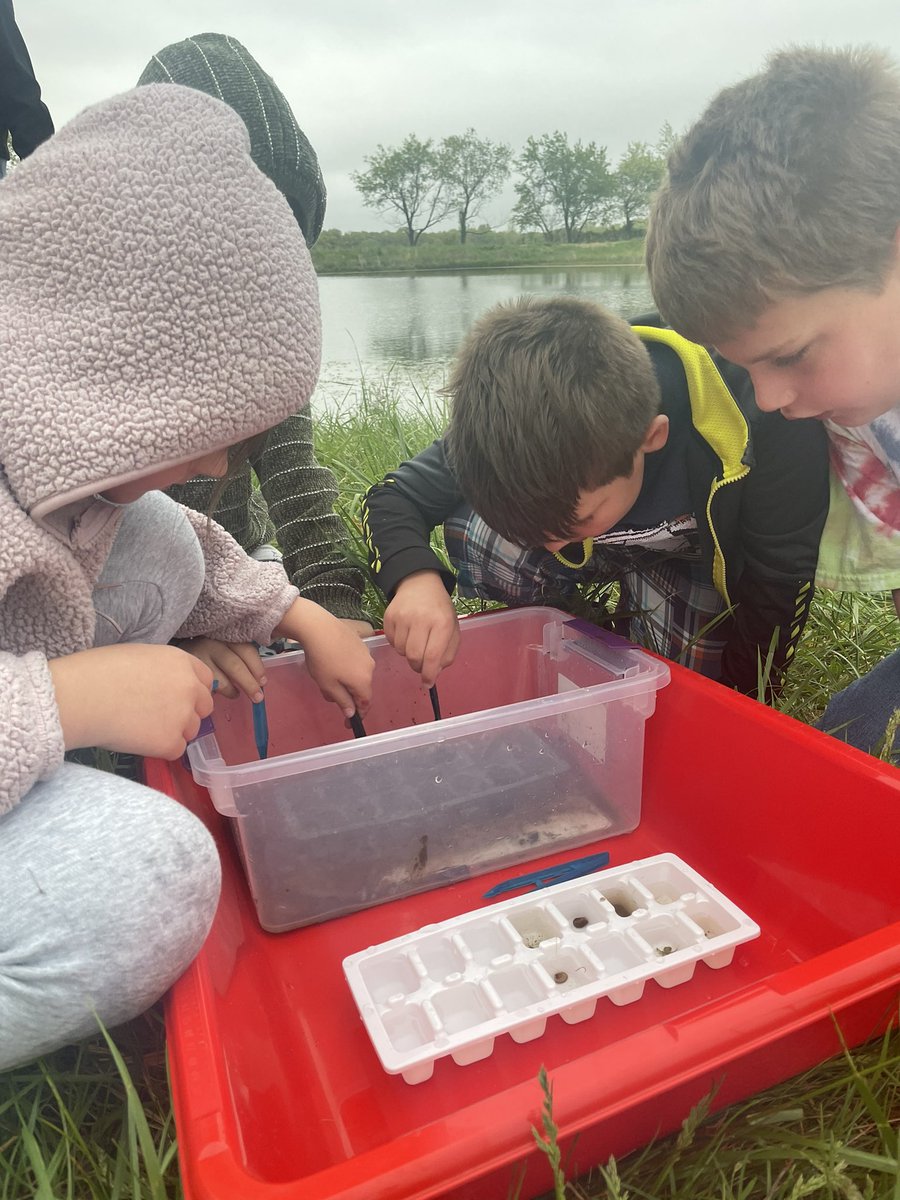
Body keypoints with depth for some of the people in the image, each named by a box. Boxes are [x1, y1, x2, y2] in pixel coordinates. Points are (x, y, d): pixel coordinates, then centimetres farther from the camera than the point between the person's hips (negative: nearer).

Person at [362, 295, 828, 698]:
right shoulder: (540, 418, -30)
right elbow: (391, 498, -21)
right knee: (474, 538, -25)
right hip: (618, 543, 2)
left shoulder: (768, 426, -39)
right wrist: (416, 578, -41)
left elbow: (777, 595, -24)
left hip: (714, 556, -1)